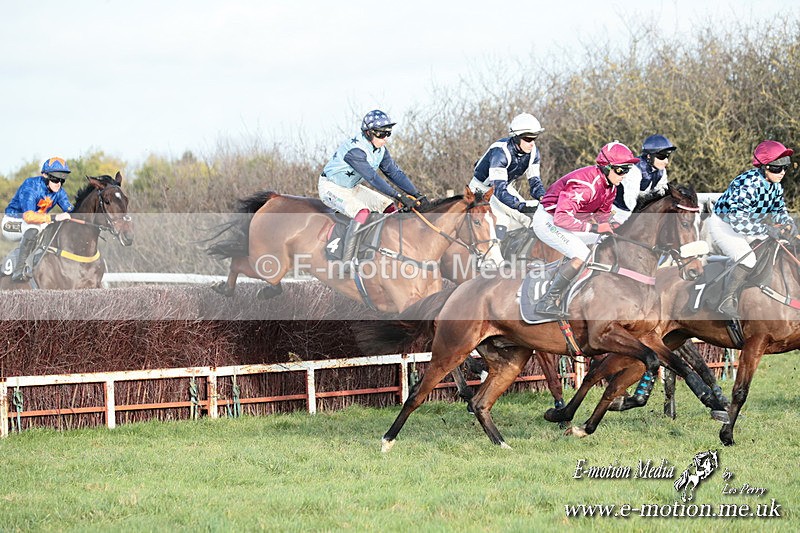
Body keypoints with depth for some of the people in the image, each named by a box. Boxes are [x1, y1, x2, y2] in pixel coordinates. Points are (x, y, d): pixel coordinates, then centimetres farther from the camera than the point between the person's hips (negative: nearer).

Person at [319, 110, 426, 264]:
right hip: (332, 188, -9)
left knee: (389, 205, -3)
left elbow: (394, 172, -2)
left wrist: (416, 194, -14)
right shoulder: (355, 150, -30)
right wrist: (399, 196, -41)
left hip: (353, 188, 9)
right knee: (362, 212, -32)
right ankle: (346, 263, -34)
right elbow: (372, 177, -37)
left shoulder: (380, 150, -3)